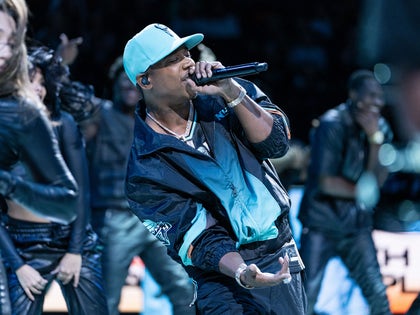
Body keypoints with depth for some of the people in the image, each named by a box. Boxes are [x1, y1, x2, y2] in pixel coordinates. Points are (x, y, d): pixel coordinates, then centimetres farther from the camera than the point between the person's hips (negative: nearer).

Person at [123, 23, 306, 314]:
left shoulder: (219, 100, 2)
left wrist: (232, 93, -23)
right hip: (227, 270, -4)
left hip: (284, 258, 4)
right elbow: (202, 237, -15)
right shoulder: (144, 173, -11)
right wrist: (242, 274, -33)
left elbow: (276, 143, -11)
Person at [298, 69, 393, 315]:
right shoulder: (332, 125, -15)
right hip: (321, 224, -5)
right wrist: (362, 191, -6)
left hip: (356, 226, 5)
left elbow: (378, 180, -6)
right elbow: (327, 183, -18)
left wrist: (374, 138, -17)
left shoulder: (380, 129, 4)